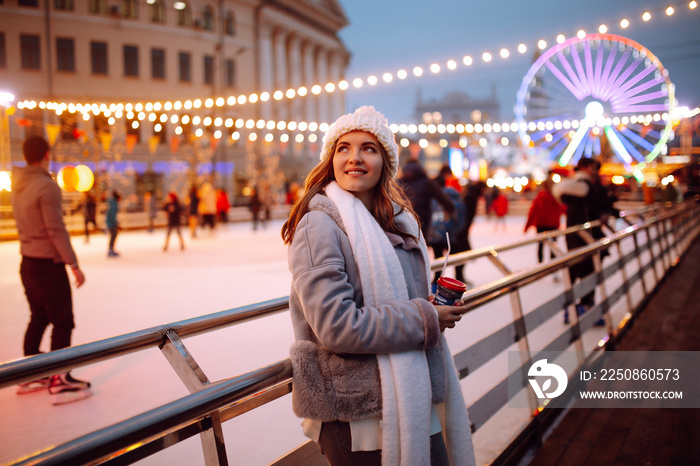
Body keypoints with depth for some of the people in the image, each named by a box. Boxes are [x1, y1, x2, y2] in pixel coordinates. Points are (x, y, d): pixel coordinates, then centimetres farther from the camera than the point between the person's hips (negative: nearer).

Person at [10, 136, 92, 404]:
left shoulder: (18, 186, 8)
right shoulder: (47, 186, -17)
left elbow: (25, 225, 12)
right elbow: (56, 230, -20)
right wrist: (74, 265, -15)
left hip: (28, 263, 8)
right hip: (49, 264, -8)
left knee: (38, 319, 19)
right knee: (63, 322, -1)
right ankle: (60, 383, 0)